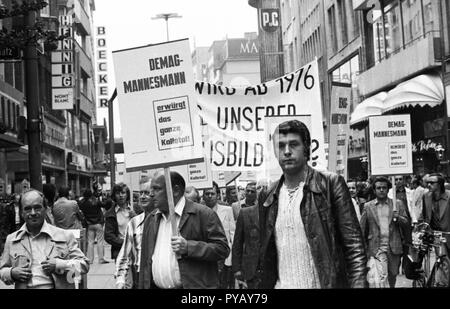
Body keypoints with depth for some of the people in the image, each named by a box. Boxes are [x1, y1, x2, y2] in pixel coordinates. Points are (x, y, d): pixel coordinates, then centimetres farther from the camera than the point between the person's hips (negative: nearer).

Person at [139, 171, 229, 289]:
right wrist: (142, 286, 10)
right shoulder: (150, 219, 13)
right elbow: (145, 262, 16)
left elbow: (223, 249, -11)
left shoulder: (203, 214, -6)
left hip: (192, 285, -5)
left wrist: (188, 247, -19)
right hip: (156, 286, 5)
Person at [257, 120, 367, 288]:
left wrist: (358, 283, -15)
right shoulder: (267, 197, 9)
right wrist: (261, 284, 6)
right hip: (281, 284, 4)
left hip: (325, 284, -3)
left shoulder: (331, 184, -3)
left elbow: (354, 244, -7)